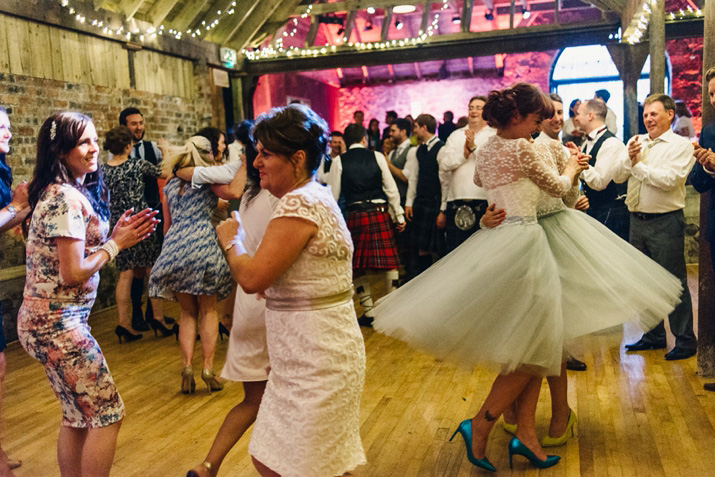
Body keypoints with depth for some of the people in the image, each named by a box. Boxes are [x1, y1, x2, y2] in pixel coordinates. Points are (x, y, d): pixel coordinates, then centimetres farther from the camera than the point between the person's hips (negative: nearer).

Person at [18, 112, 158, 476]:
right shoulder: (66, 199, -18)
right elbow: (73, 273, -21)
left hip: (44, 320, 10)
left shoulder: (74, 192, 11)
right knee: (107, 415, -1)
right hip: (57, 324, -10)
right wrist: (116, 243, -10)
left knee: (77, 417, 18)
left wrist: (116, 235, 0)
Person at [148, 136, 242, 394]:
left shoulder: (170, 185, 19)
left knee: (187, 312, 14)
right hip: (202, 244, -4)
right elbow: (234, 192, -16)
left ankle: (187, 368, 4)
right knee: (208, 310, 9)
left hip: (174, 247, 4)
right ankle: (208, 369, 5)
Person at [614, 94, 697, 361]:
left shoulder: (681, 145, -5)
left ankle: (686, 341, 13)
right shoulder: (636, 142, 12)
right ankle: (654, 336, 29)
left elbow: (669, 180, -19)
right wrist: (629, 158, -12)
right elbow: (617, 176, 5)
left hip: (666, 222, -6)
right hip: (637, 221, 6)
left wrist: (638, 166, -12)